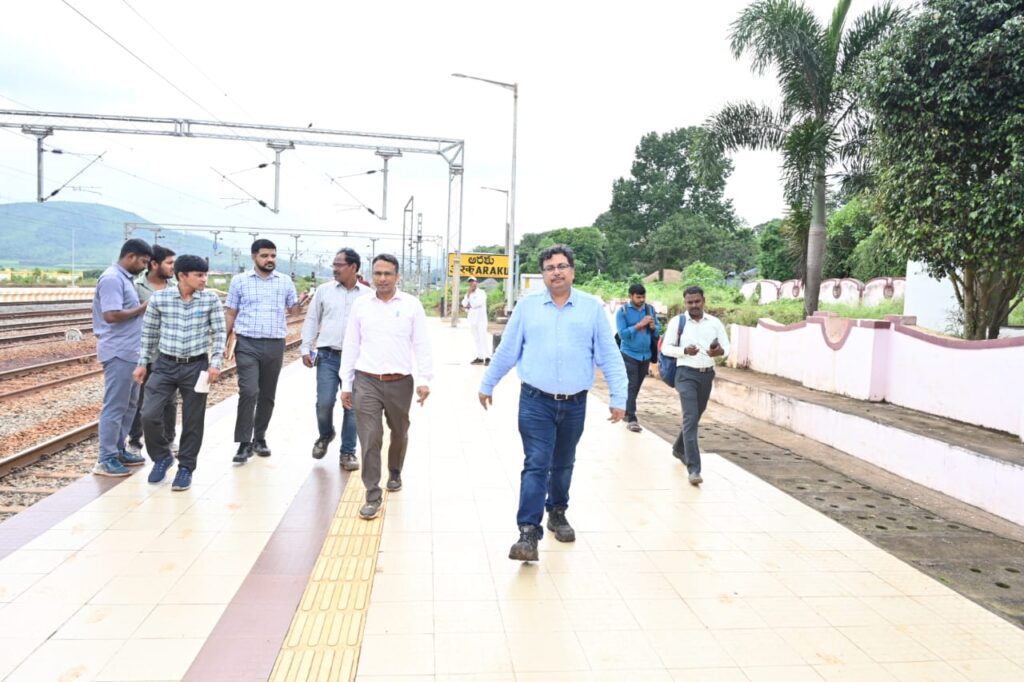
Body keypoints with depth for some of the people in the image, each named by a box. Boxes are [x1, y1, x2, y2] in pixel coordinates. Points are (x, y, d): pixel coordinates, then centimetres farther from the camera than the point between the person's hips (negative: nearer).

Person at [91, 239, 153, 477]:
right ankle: (106, 459, 2)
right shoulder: (112, 278, -15)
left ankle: (118, 450, 24)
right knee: (115, 406, -5)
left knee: (129, 404, 15)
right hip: (119, 352, -10)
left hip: (130, 351, 10)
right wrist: (142, 308, -14)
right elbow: (111, 315, -23)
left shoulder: (125, 278, 15)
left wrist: (143, 308, 6)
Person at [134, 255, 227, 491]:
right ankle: (162, 457, 18)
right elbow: (149, 333, 7)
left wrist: (216, 363, -10)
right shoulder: (159, 298, -4)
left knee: (193, 421, 5)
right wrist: (143, 363, 9)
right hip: (165, 365, 0)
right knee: (149, 415, -8)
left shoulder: (211, 300, -4)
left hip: (197, 366, 0)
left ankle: (186, 467, 22)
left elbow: (219, 333, 0)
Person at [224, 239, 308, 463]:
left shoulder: (285, 281, 7)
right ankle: (244, 443, -4)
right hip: (247, 344, -2)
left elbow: (292, 309, 11)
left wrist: (301, 303, -12)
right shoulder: (239, 281, 4)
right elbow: (230, 313, 7)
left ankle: (260, 438, 23)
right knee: (248, 392, -12)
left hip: (275, 345, 2)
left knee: (267, 394, 10)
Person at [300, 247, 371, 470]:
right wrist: (306, 349, 4)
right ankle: (325, 435, 27)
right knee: (324, 403, -5)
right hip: (328, 356, 1)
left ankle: (348, 453, 15)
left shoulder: (367, 295, 2)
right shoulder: (324, 290, 6)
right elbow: (311, 320, 11)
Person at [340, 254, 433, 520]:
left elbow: (422, 345, -2)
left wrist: (424, 380, -9)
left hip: (400, 382, 0)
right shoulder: (360, 305, 3)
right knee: (369, 439, -5)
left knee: (399, 433, 18)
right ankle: (373, 495, 3)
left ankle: (395, 473, 44)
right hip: (366, 382, 0)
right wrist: (346, 384, 5)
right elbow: (350, 346, 7)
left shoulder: (411, 304, -1)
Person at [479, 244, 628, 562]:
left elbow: (609, 356, -1)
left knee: (563, 465, 17)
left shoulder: (592, 307, 0)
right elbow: (506, 351, 8)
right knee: (536, 465, -6)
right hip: (536, 402, -1)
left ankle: (557, 513, 38)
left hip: (575, 404, 1)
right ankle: (528, 532, -4)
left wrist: (618, 398, -4)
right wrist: (487, 385, 13)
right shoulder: (527, 306, 1)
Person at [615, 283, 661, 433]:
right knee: (632, 386, -9)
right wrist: (639, 325, -21)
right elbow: (622, 333, -15)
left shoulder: (650, 309, 6)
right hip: (629, 354, -5)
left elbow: (659, 329, 9)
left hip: (646, 354, 5)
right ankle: (631, 419, -10)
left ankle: (627, 412, 26)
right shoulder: (622, 311, -7)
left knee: (637, 386, 13)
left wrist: (653, 327, -13)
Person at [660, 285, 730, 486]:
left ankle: (679, 449, 44)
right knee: (690, 419, -14)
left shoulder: (715, 322, 6)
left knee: (695, 417, 18)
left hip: (707, 374, 5)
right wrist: (685, 351, -20)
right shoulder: (677, 321, -3)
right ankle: (694, 469, -17)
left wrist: (719, 351, -19)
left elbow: (727, 347, 5)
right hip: (686, 373, -4)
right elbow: (666, 347, -3)